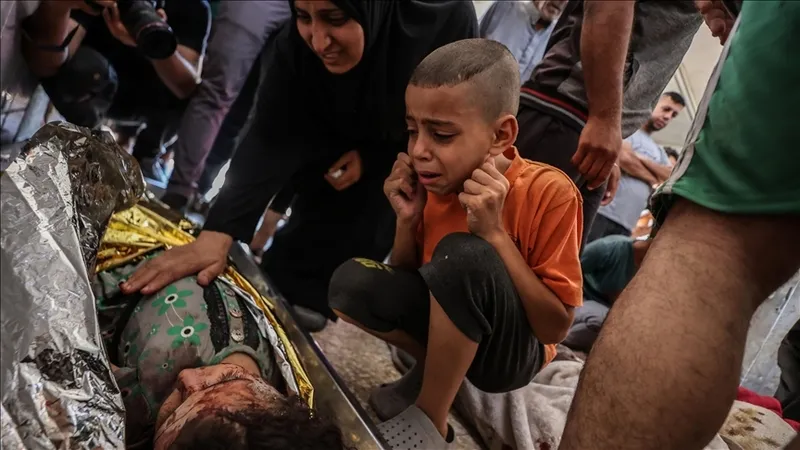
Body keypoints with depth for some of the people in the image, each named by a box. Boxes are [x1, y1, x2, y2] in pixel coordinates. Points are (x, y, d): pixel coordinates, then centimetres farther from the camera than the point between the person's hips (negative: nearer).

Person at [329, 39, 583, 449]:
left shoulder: (547, 191, -23)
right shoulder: (434, 182, -7)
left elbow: (556, 327, -22)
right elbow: (405, 279, 6)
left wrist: (494, 233, -30)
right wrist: (407, 220, -14)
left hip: (513, 351, -5)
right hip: (446, 325, 5)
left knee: (462, 254, -34)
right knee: (351, 283, -17)